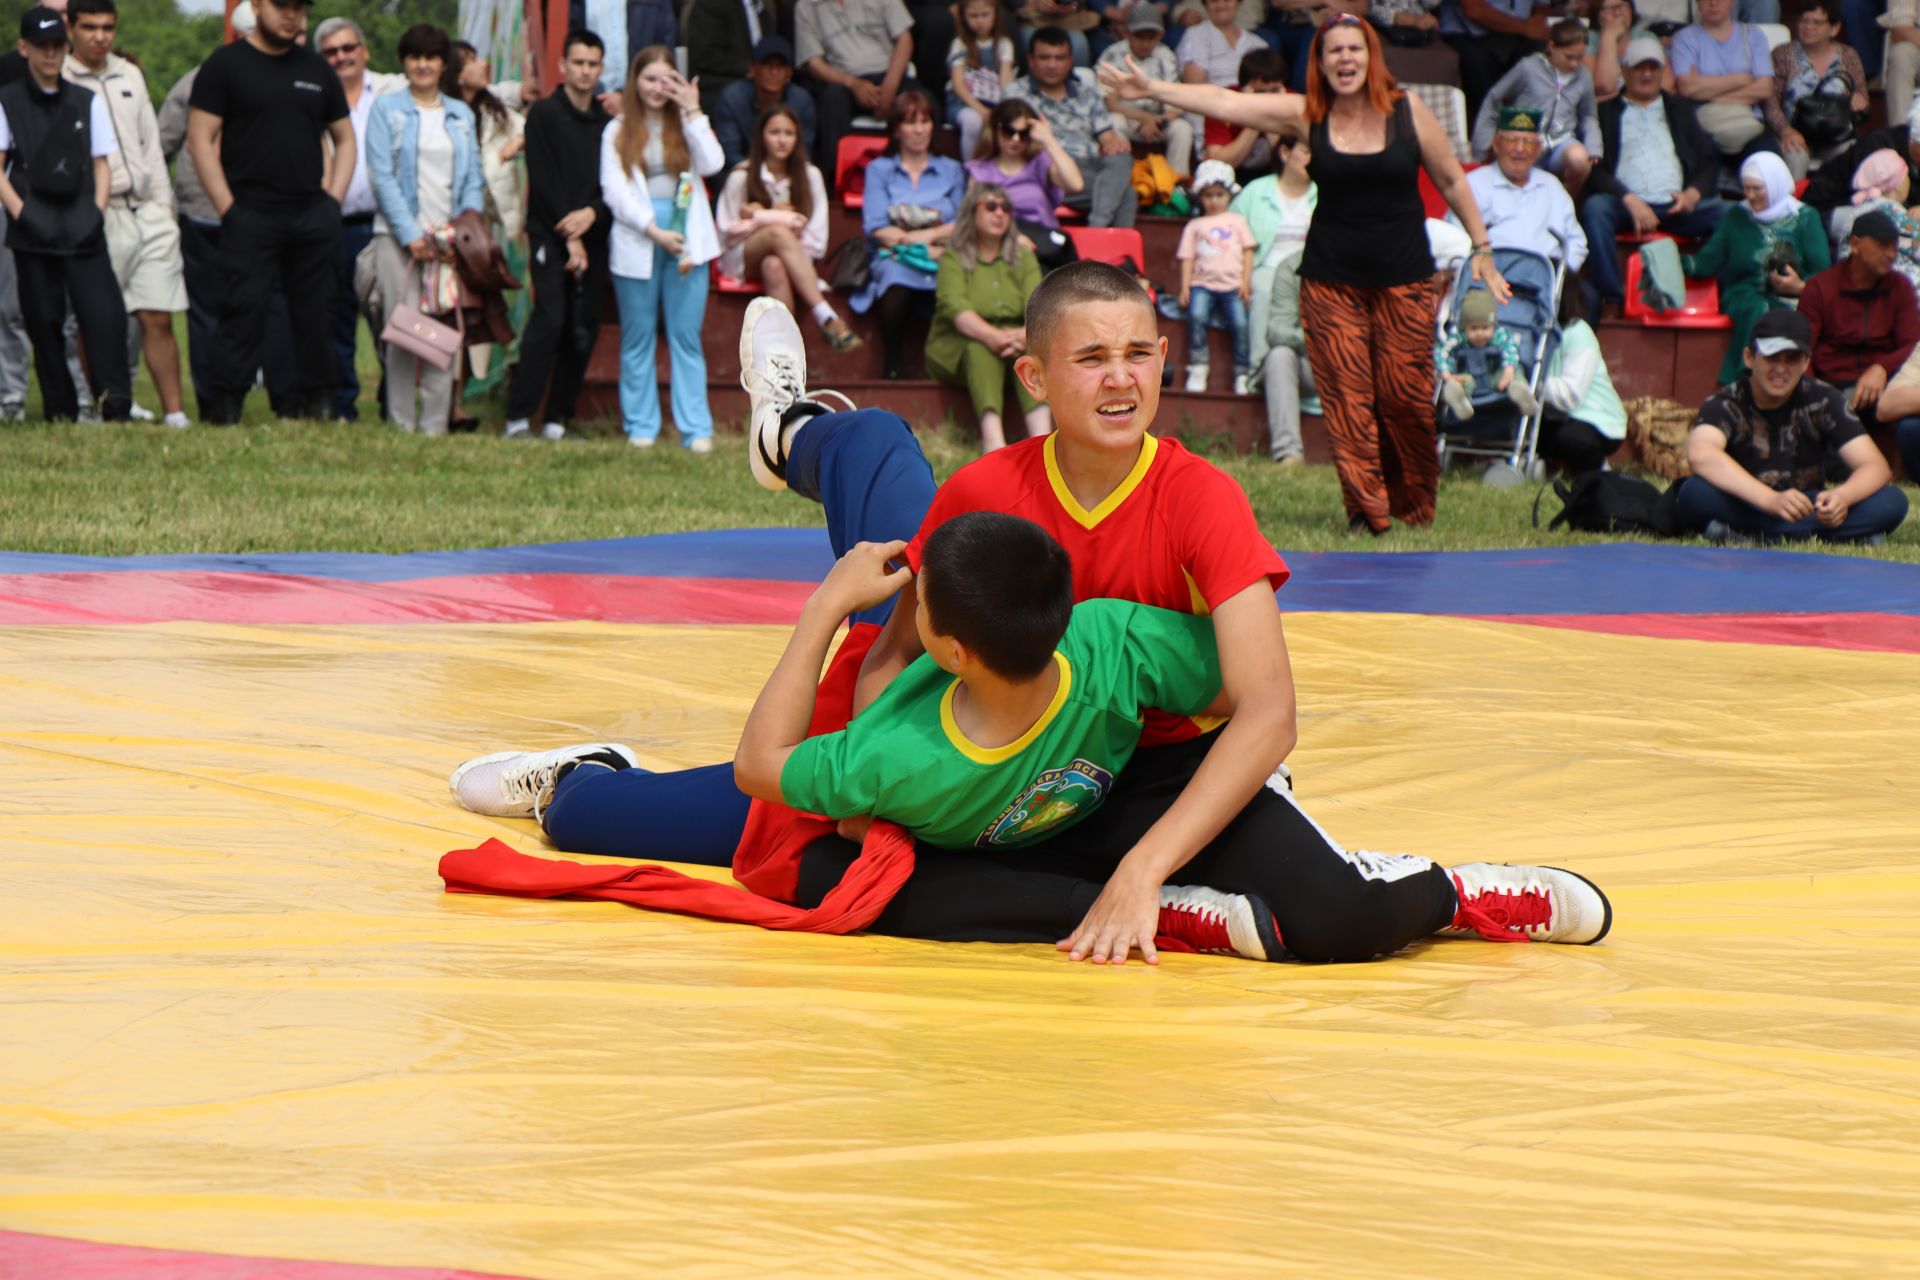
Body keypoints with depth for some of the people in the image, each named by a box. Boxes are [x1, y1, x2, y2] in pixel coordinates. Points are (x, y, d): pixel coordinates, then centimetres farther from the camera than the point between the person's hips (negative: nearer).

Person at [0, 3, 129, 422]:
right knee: (43, 320, 1)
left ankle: (116, 404, -17)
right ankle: (59, 410, 8)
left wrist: (97, 211, -1)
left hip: (83, 230, 1)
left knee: (104, 312, -13)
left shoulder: (87, 102, 13)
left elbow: (102, 164, 14)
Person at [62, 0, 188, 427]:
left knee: (158, 319, 1)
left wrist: (164, 206, 14)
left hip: (148, 213, 5)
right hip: (99, 216, -5)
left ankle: (174, 412, 3)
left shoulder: (130, 75, 16)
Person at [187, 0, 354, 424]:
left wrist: (333, 198, 8)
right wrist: (228, 208, -8)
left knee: (316, 313, 2)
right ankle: (224, 408, -9)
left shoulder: (317, 69, 15)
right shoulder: (225, 65, 2)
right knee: (244, 310, -10)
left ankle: (313, 403, 8)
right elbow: (200, 139, -2)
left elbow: (345, 139, 22)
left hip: (313, 215, 4)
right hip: (251, 213, -4)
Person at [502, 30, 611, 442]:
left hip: (592, 234, 4)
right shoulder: (544, 114, 2)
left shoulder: (608, 122, 13)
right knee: (550, 319, -17)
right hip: (550, 233, -4)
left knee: (583, 329, 0)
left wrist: (592, 213, -10)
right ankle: (519, 417, -17)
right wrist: (569, 237, -10)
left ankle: (558, 418, 5)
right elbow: (543, 181, -5)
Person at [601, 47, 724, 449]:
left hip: (686, 240, 0)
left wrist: (693, 112, -5)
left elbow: (712, 164, -5)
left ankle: (696, 428, -2)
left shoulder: (686, 125, 12)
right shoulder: (617, 132, 8)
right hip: (635, 241, 0)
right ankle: (641, 426, 9)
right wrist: (654, 231, -11)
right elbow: (615, 191, -1)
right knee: (638, 338, 4)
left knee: (686, 337, -1)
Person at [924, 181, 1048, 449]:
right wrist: (992, 336, -35)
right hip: (955, 351, -3)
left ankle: (1041, 437, -53)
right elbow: (956, 308, -16)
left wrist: (1025, 334, -28)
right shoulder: (953, 259, 4)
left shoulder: (1024, 259, 14)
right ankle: (993, 440, -59)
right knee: (980, 348, -36)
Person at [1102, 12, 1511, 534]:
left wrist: (1481, 248, 9)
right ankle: (1366, 510, 0)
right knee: (1347, 397, -5)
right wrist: (1153, 90, -9)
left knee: (1405, 394, -3)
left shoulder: (1407, 110, -1)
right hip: (1331, 279, 1)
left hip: (1404, 277, -1)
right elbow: (1227, 103, -3)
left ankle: (1415, 505, 15)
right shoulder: (1308, 114, 0)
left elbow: (1452, 182, 8)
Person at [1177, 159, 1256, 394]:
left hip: (1233, 286, 0)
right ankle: (1197, 369, -24)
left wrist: (1246, 282, 0)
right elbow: (1187, 258, 12)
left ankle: (1242, 374, -15)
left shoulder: (1237, 221, 19)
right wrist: (1185, 287, -1)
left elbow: (1248, 253, 13)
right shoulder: (1194, 226, 20)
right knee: (1197, 316, -28)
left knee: (1240, 323, -22)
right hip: (1202, 284, 0)